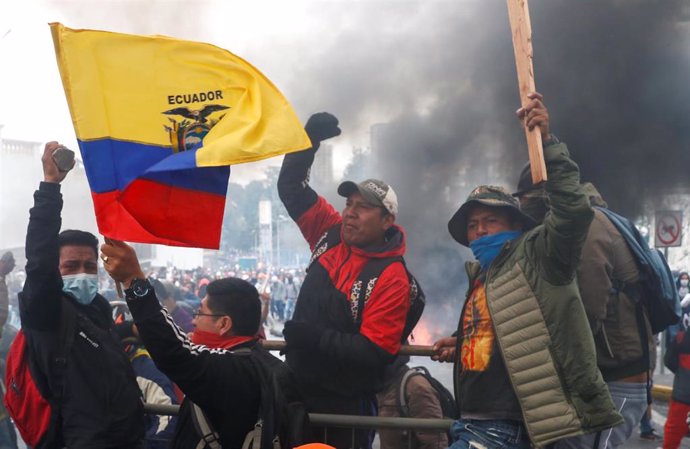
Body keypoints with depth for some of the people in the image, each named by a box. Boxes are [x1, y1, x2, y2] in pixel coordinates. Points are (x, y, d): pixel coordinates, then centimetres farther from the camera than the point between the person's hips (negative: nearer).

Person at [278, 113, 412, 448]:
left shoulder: (392, 279, -18)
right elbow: (291, 187, 5)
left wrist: (316, 338, -29)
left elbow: (374, 354, -23)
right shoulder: (331, 234, 0)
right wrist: (309, 136, -8)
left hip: (345, 405, -6)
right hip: (299, 386, 7)